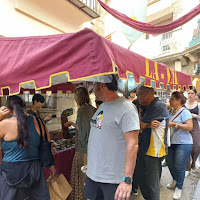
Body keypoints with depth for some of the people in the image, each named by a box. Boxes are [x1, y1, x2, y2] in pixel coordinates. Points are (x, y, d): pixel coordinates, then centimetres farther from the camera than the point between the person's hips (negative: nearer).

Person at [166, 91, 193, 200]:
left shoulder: (184, 112, -13)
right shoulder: (170, 111, 8)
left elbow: (190, 127, -21)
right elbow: (167, 123, 21)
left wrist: (174, 124, -25)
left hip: (183, 143, -7)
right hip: (171, 142, 7)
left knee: (179, 166, 0)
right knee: (170, 163, 15)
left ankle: (179, 187, 22)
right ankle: (175, 180, 42)